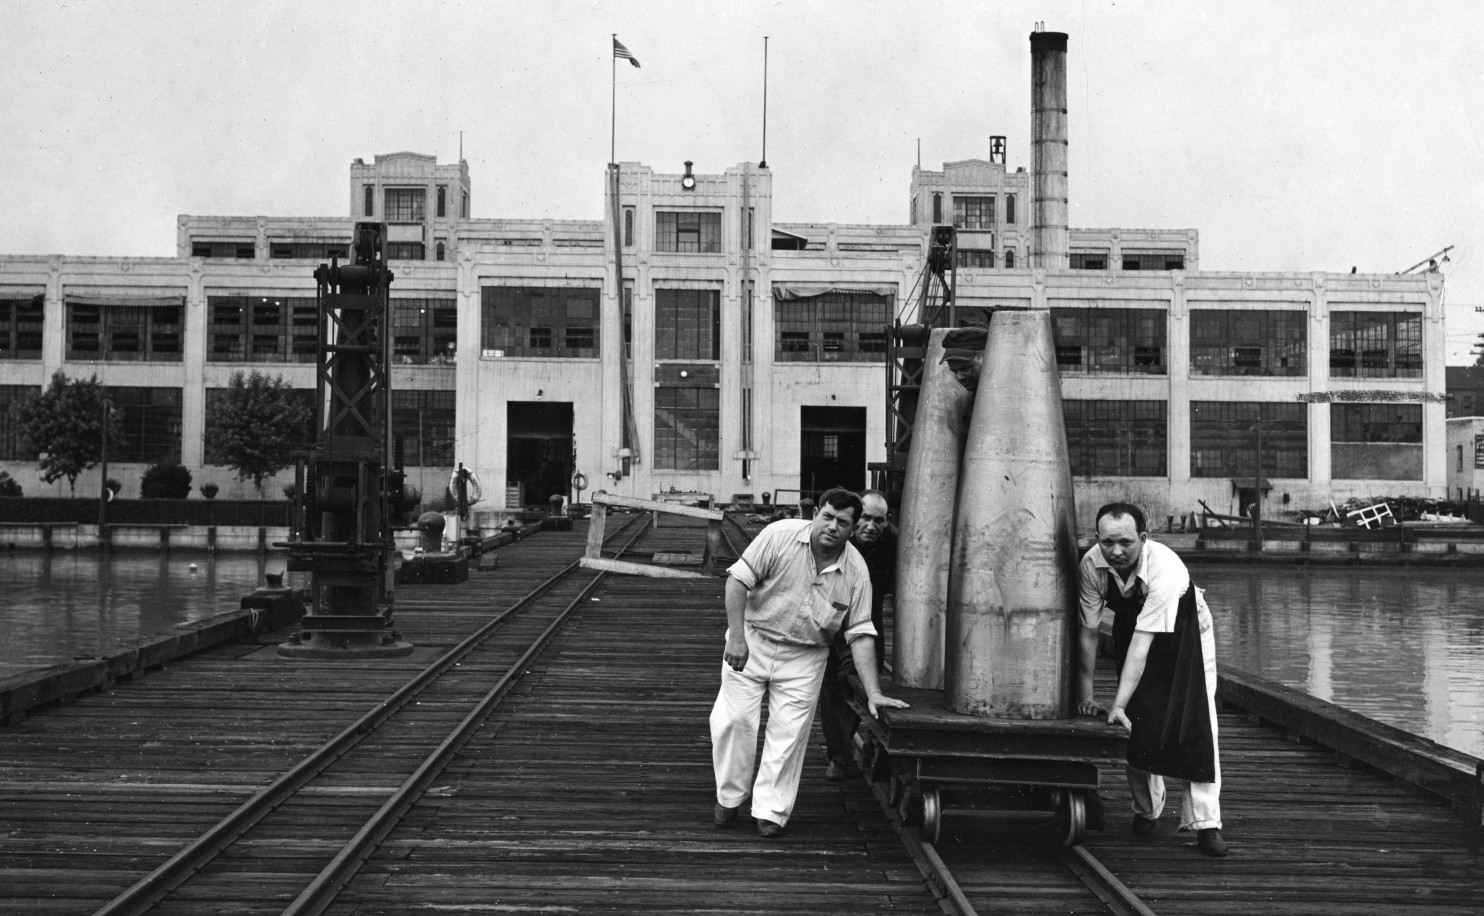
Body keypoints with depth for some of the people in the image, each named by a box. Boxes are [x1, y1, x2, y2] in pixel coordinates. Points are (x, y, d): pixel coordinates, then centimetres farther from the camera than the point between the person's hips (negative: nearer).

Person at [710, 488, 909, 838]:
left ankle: (771, 811, 10)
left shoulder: (856, 571, -10)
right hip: (752, 641, -1)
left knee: (790, 733, -2)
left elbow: (860, 634, -7)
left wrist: (873, 693, -13)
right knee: (734, 719, -4)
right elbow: (738, 579, -14)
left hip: (804, 657, 1)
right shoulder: (781, 536, -17)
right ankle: (729, 798, 16)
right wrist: (736, 636, -20)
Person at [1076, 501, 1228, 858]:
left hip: (1184, 629, -3)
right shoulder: (1091, 565, -28)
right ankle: (1147, 810, 22)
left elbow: (1143, 643, -43)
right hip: (1130, 625, 3)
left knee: (1196, 724, -12)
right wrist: (1085, 696, -16)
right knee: (1139, 723, 0)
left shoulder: (1166, 570, -41)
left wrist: (1119, 704, -46)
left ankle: (1204, 823, -8)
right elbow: (1088, 632, -18)